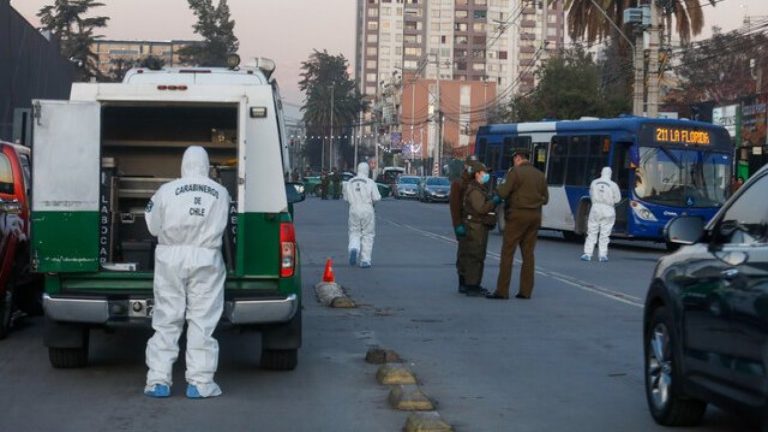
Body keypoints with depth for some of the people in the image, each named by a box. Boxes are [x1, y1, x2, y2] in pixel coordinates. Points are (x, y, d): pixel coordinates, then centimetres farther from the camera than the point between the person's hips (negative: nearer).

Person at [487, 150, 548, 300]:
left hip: (518, 214, -6)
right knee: (528, 253, 9)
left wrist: (497, 189, 8)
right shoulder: (540, 174, 11)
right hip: (535, 216, 6)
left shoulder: (515, 171, -7)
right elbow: (545, 198, 14)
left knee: (508, 252, -3)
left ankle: (502, 290, -6)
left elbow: (503, 193, -13)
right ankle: (526, 290, 7)